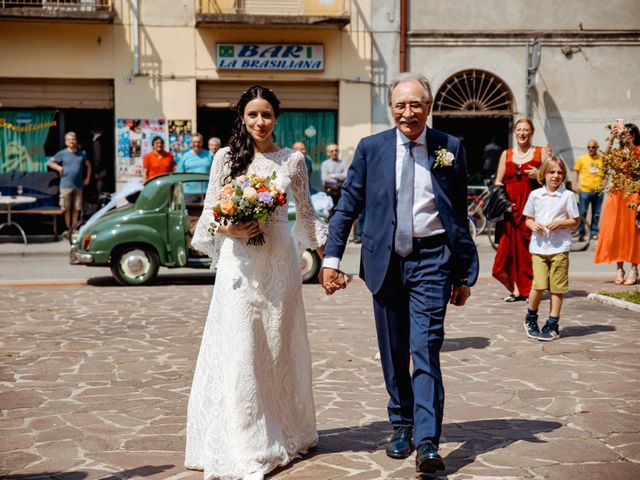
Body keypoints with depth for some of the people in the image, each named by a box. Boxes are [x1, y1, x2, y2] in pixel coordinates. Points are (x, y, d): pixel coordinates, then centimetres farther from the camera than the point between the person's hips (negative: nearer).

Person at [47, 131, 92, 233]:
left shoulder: (82, 153, 8)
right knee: (67, 209, -1)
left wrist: (87, 178, 12)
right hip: (66, 185, -2)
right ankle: (68, 229, 7)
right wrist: (59, 168, -3)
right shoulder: (62, 153, 2)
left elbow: (88, 165, 21)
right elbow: (50, 162, 11)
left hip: (78, 185, 2)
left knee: (76, 209, 4)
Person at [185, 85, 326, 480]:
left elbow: (306, 213, 12)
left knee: (280, 347, 11)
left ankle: (285, 432, 27)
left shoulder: (293, 160, 6)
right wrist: (231, 229, -14)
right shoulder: (227, 157, 2)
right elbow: (210, 212, 4)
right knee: (240, 349, -3)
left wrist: (326, 248, 6)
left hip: (281, 261, 2)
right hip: (240, 263, -2)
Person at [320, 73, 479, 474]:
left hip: (431, 260, -2)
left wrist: (465, 272, 5)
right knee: (393, 352, 12)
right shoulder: (371, 148, 3)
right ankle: (402, 425, 29)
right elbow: (348, 206, 4)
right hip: (385, 260, 2)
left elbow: (460, 214, 5)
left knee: (426, 350, -9)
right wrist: (332, 258, -4)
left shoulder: (450, 148, 2)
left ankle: (427, 441, -8)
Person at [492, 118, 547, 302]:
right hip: (510, 204, 2)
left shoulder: (541, 152, 9)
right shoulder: (506, 154, 16)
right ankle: (517, 288, 4)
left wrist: (539, 175, -11)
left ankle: (529, 288, 1)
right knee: (511, 244, -4)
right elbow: (498, 182, 15)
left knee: (530, 245, -7)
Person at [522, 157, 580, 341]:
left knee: (557, 287, 2)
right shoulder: (535, 195, 7)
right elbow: (528, 218, 15)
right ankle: (531, 318, 17)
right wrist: (533, 224, -7)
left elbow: (575, 221, 4)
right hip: (538, 247, 1)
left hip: (559, 247, -1)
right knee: (539, 285, -7)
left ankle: (552, 325, 12)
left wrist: (559, 223, -13)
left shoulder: (567, 195, 1)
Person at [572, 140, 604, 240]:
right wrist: (575, 185, -5)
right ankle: (581, 233, 10)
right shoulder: (582, 158, 2)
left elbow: (606, 173, 15)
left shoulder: (602, 159, 5)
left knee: (596, 214, 9)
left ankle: (594, 233, 20)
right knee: (582, 213, 0)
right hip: (584, 190, -2)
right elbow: (576, 172, 4)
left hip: (598, 191, 2)